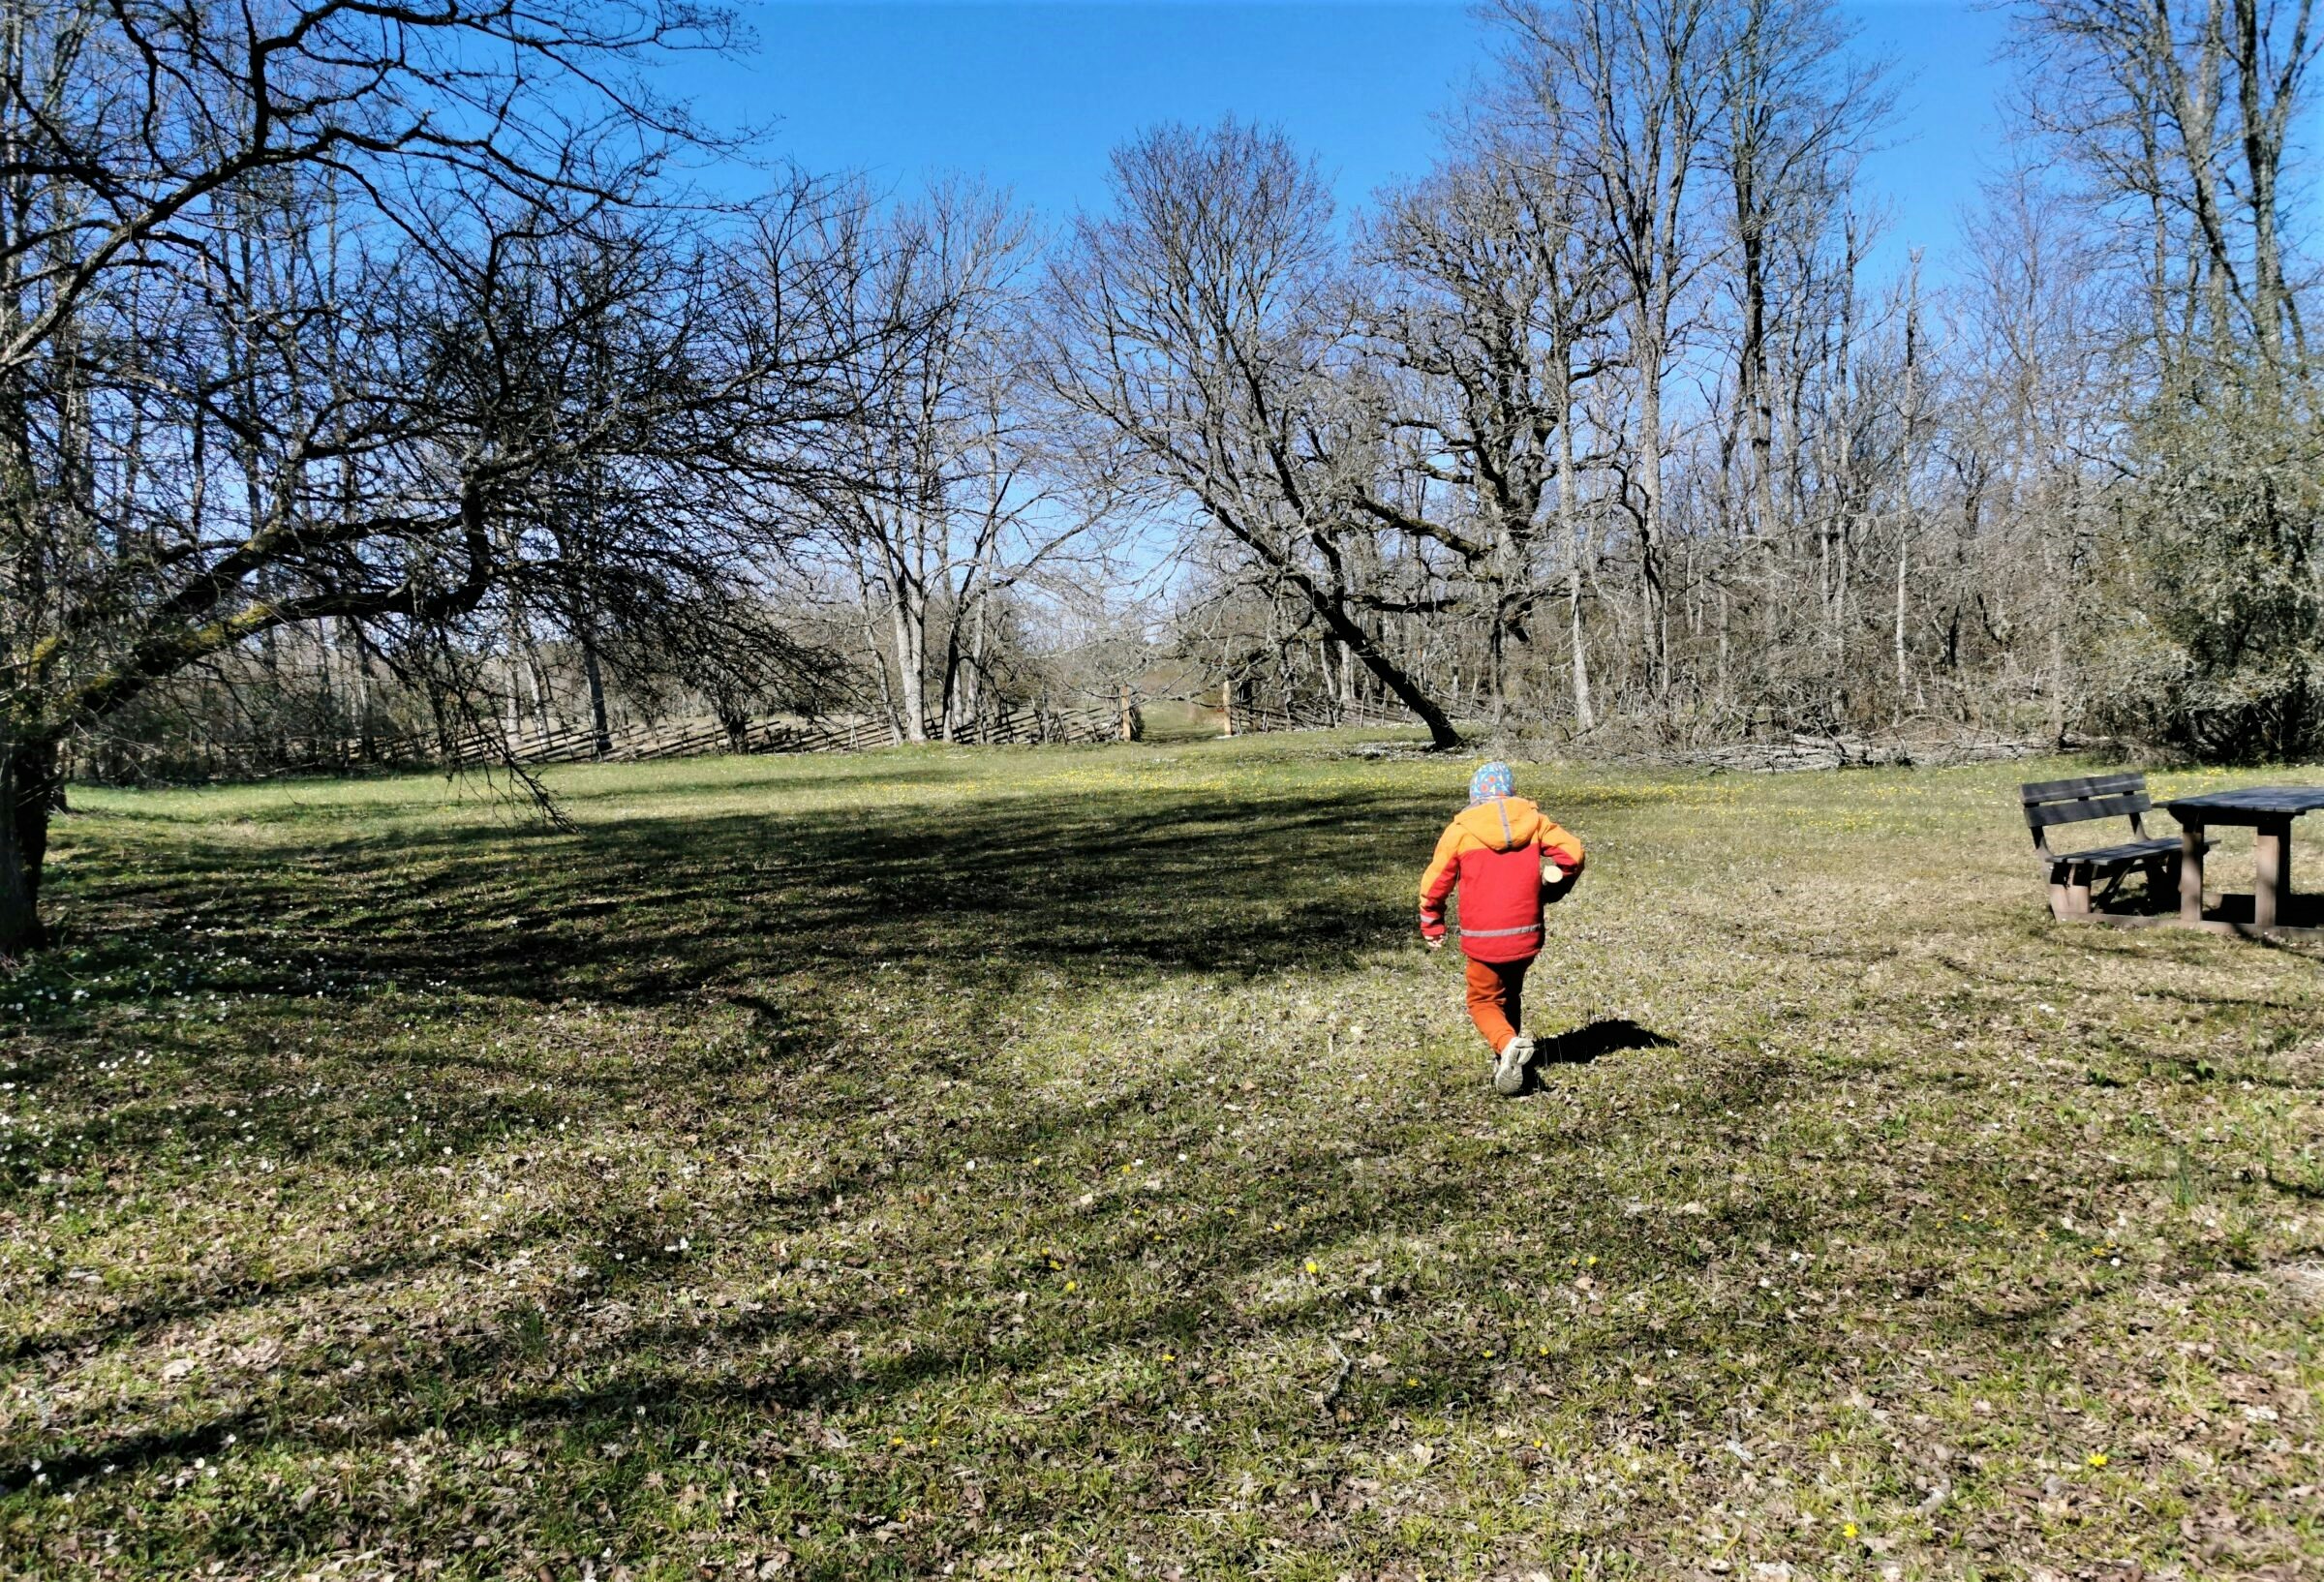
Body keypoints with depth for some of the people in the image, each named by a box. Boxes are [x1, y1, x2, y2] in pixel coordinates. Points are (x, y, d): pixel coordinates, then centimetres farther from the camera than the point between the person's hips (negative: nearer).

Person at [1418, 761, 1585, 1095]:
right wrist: (1554, 887, 15)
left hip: (1483, 939, -3)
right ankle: (1508, 1063, 29)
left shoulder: (1460, 831, -3)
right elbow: (1572, 852, -3)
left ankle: (1507, 1044, -16)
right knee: (1511, 994, 26)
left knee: (1484, 1001, 13)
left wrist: (1431, 926, 14)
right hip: (1526, 935, 3)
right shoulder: (1535, 821, 2)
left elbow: (1435, 882, 0)